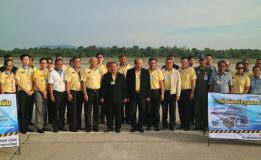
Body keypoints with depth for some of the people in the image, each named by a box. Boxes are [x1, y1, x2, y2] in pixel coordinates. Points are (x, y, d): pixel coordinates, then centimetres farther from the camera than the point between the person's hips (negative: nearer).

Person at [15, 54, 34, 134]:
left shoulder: (31, 70, 11)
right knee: (22, 111, -1)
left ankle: (26, 126, 18)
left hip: (30, 92, 4)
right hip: (22, 92, -4)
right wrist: (26, 90, -11)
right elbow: (17, 82, -7)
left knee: (28, 111, 9)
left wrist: (32, 90, -3)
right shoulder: (19, 70, -1)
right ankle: (22, 128, 5)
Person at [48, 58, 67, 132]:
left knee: (62, 111, 10)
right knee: (55, 111, 1)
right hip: (56, 93, -4)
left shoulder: (64, 72, 11)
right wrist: (51, 95, -12)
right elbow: (50, 85, -6)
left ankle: (61, 126, 20)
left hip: (64, 93, 4)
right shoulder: (52, 73, -2)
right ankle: (55, 127, 10)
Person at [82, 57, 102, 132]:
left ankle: (96, 126, 17)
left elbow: (101, 82, 14)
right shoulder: (86, 71, 0)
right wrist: (85, 93, -11)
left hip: (97, 91, 3)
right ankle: (88, 127, 9)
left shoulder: (99, 71, 11)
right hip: (89, 91, -3)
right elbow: (83, 83, -3)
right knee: (88, 110, 0)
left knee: (96, 110, 8)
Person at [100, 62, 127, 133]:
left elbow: (124, 87, 5)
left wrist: (125, 97, 1)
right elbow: (102, 87, 3)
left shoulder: (121, 76, 6)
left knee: (118, 114, 5)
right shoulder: (106, 76, 5)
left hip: (118, 99, 0)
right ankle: (109, 127, 17)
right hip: (109, 99, 0)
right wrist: (102, 97, -3)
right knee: (109, 114, 4)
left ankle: (118, 127, 17)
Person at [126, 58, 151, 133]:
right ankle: (134, 126, 18)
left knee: (142, 111, 5)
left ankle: (140, 126, 18)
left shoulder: (146, 72, 2)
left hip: (142, 94, 1)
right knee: (132, 111, 5)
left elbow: (148, 84, 3)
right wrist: (127, 95, -2)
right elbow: (127, 84, 2)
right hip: (132, 95, 0)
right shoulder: (130, 72, 1)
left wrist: (148, 95, -1)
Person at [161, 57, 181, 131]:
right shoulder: (162, 72, 2)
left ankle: (172, 125, 15)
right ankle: (164, 124, 19)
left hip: (172, 93, 0)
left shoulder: (176, 72, 4)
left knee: (172, 110, 4)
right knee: (164, 109, 7)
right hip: (164, 92, 0)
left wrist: (178, 94, -2)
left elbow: (178, 83, 3)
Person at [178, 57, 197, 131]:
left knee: (188, 109, 2)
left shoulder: (191, 70, -3)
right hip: (180, 91, 4)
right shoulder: (179, 70, 8)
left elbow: (193, 82, -5)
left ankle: (188, 125, 11)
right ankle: (182, 124, 21)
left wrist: (192, 92, -11)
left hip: (188, 91, -4)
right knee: (181, 109, 9)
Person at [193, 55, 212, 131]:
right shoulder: (195, 69, 9)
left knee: (205, 109, 2)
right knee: (197, 109, 3)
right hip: (197, 92, 1)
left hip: (206, 92, -1)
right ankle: (197, 124, 12)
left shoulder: (209, 70, 6)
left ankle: (205, 125, 11)